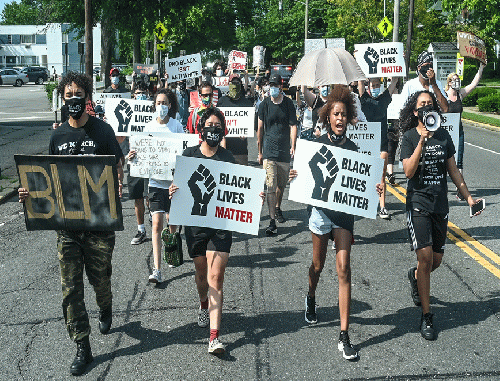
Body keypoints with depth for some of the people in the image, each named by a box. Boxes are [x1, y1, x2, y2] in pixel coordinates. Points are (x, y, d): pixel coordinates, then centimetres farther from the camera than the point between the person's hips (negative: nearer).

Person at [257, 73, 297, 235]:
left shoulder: (288, 103, 3)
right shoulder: (264, 104, 2)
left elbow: (293, 125, 1)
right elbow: (260, 128, 8)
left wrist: (293, 146, -12)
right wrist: (260, 151, 9)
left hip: (284, 150, 2)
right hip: (269, 150, -2)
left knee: (282, 184, 14)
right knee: (271, 186, -10)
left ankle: (277, 208, 40)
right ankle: (272, 222, -12)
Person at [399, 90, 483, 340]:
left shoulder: (443, 136, 6)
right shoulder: (410, 137, -5)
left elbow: (453, 170, 13)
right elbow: (408, 171, -17)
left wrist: (468, 197, 11)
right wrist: (422, 141, -22)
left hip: (440, 205, 4)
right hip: (418, 204, -4)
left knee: (437, 260, 9)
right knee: (426, 257, -12)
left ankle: (415, 276, 45)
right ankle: (426, 316, 0)